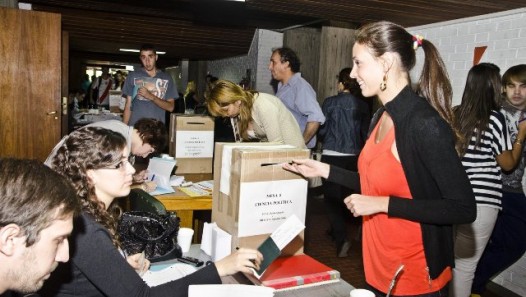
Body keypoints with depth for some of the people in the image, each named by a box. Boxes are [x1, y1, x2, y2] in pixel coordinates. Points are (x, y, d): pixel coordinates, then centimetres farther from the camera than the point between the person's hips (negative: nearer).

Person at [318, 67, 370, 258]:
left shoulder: (329, 103, -6)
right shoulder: (362, 106, 0)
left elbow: (322, 130, -2)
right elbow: (366, 133, 5)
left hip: (331, 156, -3)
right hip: (353, 157, 4)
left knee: (331, 196, 3)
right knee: (345, 194, 19)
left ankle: (341, 237, -11)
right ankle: (337, 229, 37)